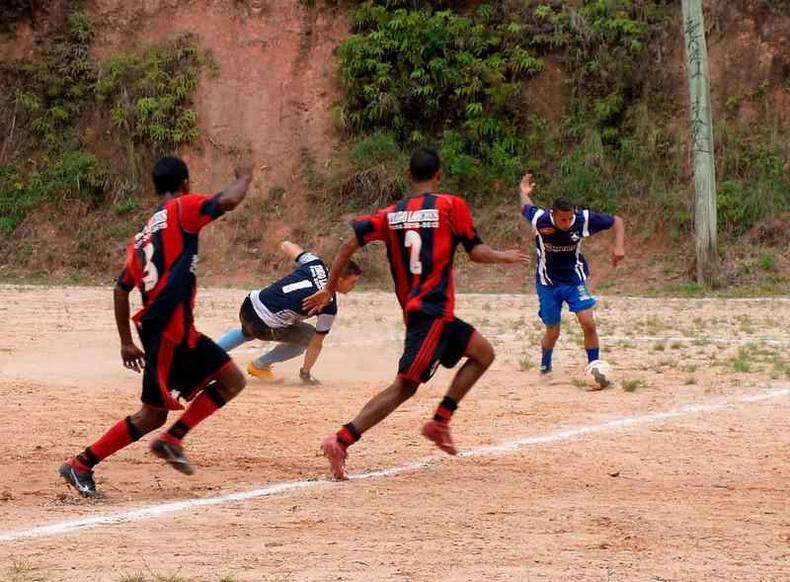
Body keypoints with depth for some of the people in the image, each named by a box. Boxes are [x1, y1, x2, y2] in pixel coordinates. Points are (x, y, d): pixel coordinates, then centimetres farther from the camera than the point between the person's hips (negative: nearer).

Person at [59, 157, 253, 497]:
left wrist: (126, 342, 18)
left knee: (232, 381, 11)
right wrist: (244, 180, 2)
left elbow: (122, 288, 16)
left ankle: (171, 439, 4)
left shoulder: (143, 234, 19)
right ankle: (81, 465, -1)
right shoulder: (182, 209, -3)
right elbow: (228, 202, -19)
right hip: (168, 331, -9)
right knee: (152, 414, -5)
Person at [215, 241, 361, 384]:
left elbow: (286, 245, 14)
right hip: (264, 326, -7)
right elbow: (316, 344, -9)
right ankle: (259, 365, 17)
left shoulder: (315, 264, 0)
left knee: (247, 332, 41)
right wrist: (306, 373, 0)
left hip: (250, 303, 7)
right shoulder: (329, 307, -15)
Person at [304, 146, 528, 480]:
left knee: (483, 353, 21)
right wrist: (505, 257, 20)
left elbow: (350, 244, 2)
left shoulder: (391, 214, 12)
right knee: (404, 386, -13)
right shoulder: (451, 206, -2)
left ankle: (439, 423, 11)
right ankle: (341, 441, -25)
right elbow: (476, 252, 0)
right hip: (433, 311, -7)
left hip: (413, 310, 7)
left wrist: (329, 289, 8)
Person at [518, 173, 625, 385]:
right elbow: (526, 208, 1)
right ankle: (545, 366, 36)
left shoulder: (583, 219, -22)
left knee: (588, 323, -16)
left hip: (574, 280, 0)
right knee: (552, 333, 6)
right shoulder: (540, 219, -24)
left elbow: (617, 221, -9)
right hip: (548, 282, 0)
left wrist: (619, 246, -20)